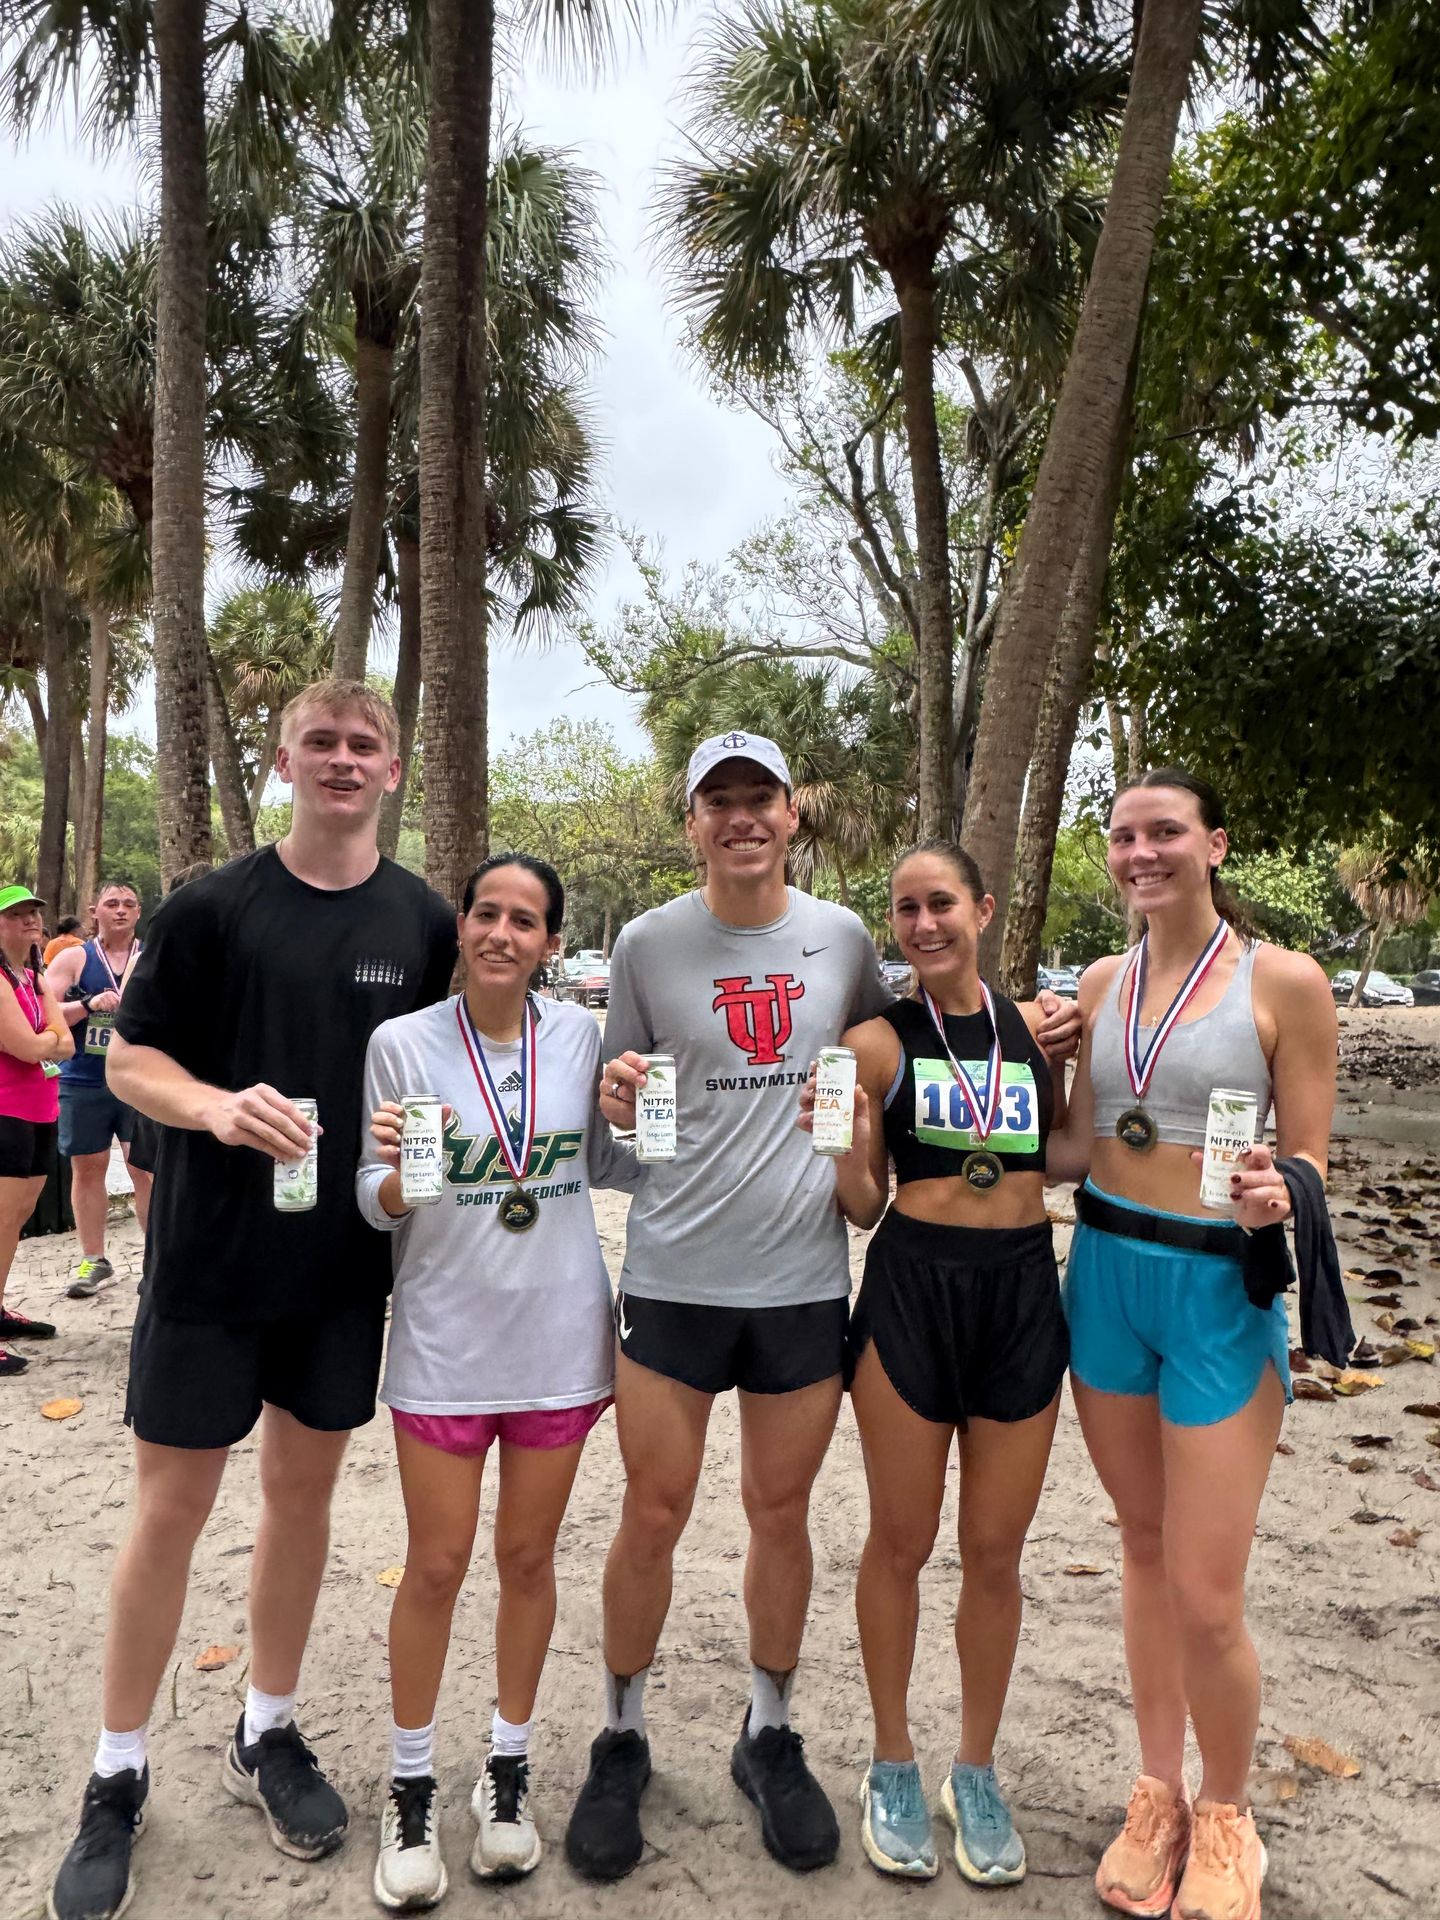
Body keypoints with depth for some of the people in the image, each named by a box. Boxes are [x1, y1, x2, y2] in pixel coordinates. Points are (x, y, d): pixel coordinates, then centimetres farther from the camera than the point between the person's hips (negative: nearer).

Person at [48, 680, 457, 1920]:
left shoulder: (424, 922, 1)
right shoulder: (212, 908, -6)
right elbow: (129, 1061, -3)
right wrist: (217, 1107, -22)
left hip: (348, 1264, 2)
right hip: (211, 1256, -2)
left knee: (305, 1490, 15)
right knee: (171, 1506, 7)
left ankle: (269, 1735, 36)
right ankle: (118, 1778, 27)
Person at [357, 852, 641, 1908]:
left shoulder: (580, 1036, -1)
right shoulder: (403, 1044, -7)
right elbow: (377, 1205, -4)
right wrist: (395, 1172, -26)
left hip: (560, 1335, 2)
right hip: (445, 1338, -2)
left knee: (529, 1558, 14)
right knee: (437, 1567, 8)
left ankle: (509, 1765, 35)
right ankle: (413, 1785, 30)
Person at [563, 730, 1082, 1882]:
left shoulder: (841, 937, 3)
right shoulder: (648, 943, -2)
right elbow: (618, 1102, 6)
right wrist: (615, 1095, -17)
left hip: (804, 1276, 2)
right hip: (674, 1270, -1)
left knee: (782, 1512, 14)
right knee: (653, 1514, 7)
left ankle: (772, 1739, 35)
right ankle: (623, 1741, 31)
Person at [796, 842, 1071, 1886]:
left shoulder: (1036, 1024, 4)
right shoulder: (879, 1041, -3)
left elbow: (1060, 1155, 14)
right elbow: (864, 1207, 1)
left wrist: (1086, 1053, 0)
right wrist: (847, 1142, -17)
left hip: (1023, 1291, 2)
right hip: (910, 1289, -2)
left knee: (997, 1551, 12)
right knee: (902, 1541, 11)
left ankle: (977, 1772, 34)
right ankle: (894, 1764, 33)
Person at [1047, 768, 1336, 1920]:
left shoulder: (1284, 982, -8)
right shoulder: (1102, 984, 6)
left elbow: (1307, 1164, -6)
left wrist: (1274, 1198, -27)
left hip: (1221, 1287, -4)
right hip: (1105, 1273, 5)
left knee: (1206, 1594, 0)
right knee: (1146, 1545, 17)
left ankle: (1226, 1819, 29)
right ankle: (1159, 1793, 36)